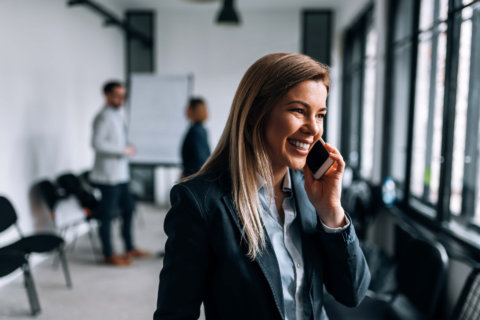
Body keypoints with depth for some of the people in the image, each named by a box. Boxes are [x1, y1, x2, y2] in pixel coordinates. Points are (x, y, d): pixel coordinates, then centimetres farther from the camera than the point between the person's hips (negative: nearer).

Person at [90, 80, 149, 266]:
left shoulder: (117, 115, 14)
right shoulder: (104, 117, -14)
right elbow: (97, 143, -25)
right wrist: (123, 150, -21)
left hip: (120, 174, 10)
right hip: (108, 176, -10)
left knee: (128, 209, 16)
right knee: (107, 214, 0)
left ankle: (129, 249, 29)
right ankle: (109, 255, 12)